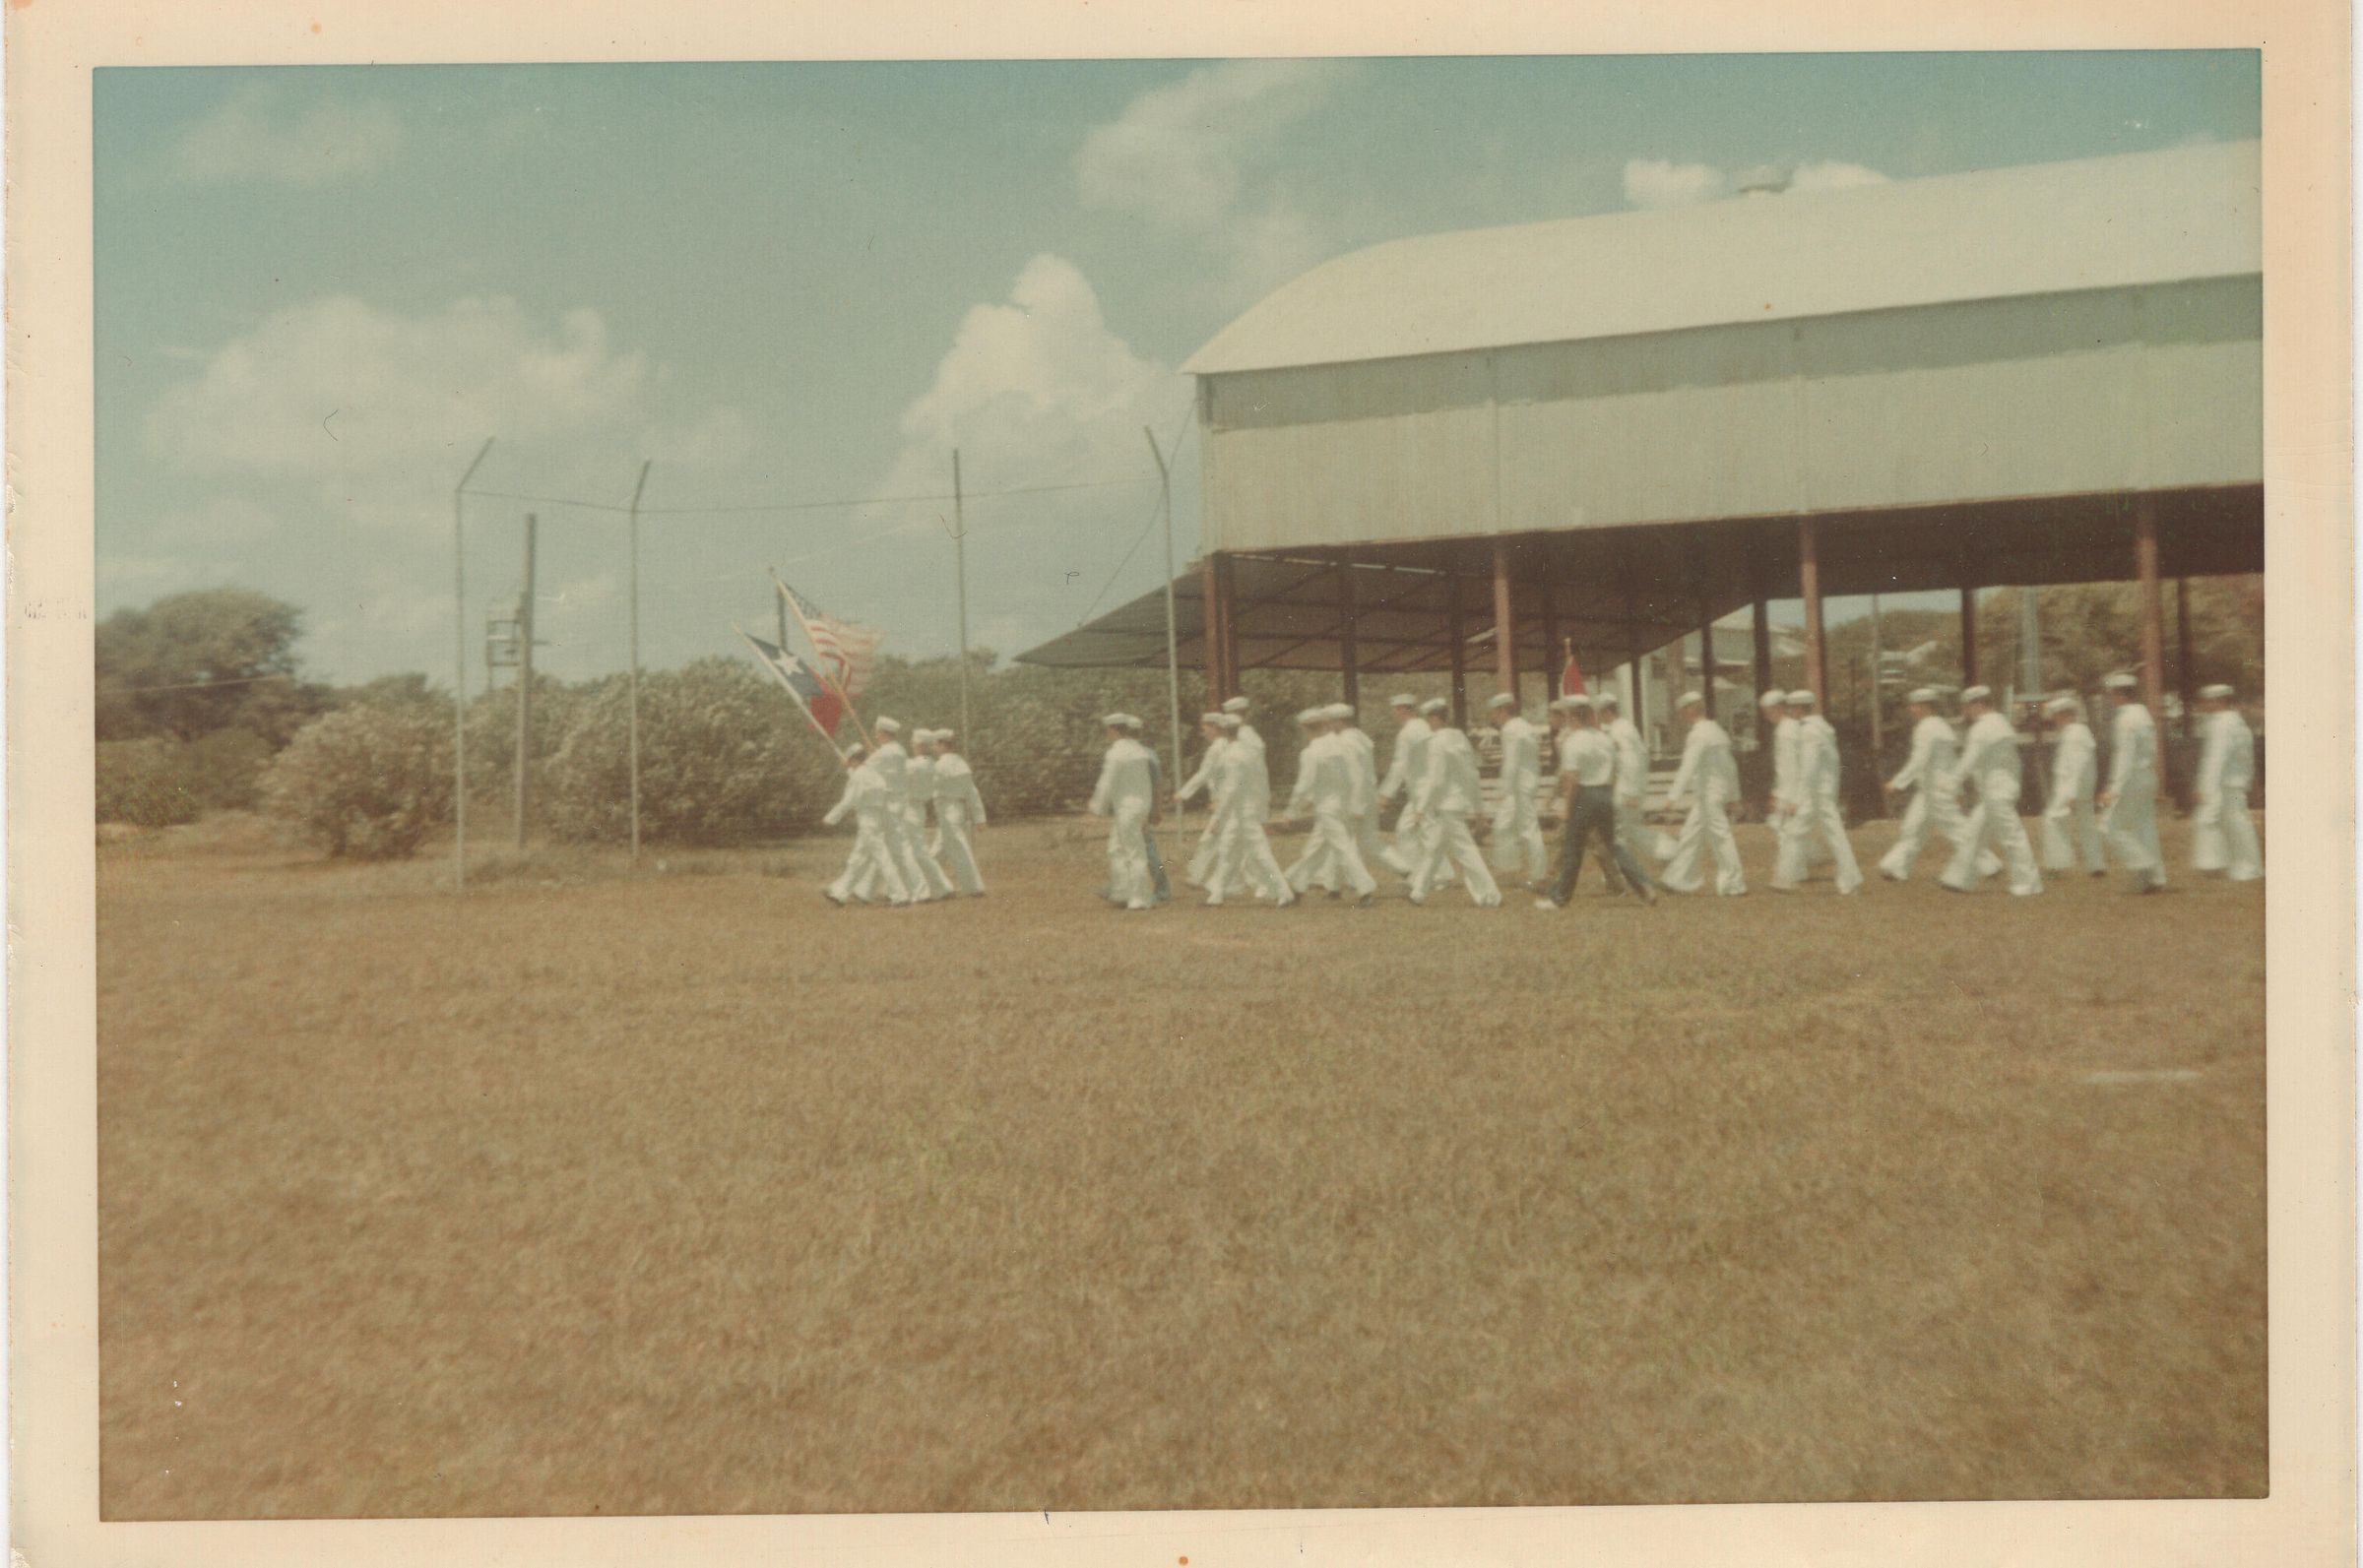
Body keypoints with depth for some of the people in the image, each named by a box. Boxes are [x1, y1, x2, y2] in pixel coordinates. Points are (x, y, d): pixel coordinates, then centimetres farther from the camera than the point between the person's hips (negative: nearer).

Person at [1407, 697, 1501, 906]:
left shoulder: (1438, 742, -16)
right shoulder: (1460, 738, 8)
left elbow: (1435, 780, -19)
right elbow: (1472, 773, 11)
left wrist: (1422, 808, -12)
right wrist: (1477, 803, 17)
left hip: (1445, 805, -9)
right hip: (1460, 801, 9)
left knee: (1464, 849, -1)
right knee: (1432, 847, 15)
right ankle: (1419, 892, 21)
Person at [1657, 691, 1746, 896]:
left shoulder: (1699, 734, -15)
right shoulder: (1715, 730, 15)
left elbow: (1689, 766, -23)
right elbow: (1730, 766, 17)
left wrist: (1674, 796, -25)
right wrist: (1732, 795, 22)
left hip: (1708, 793, -10)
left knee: (1720, 836, -4)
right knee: (1691, 835, 13)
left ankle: (1733, 884, 1)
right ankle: (1679, 879, 18)